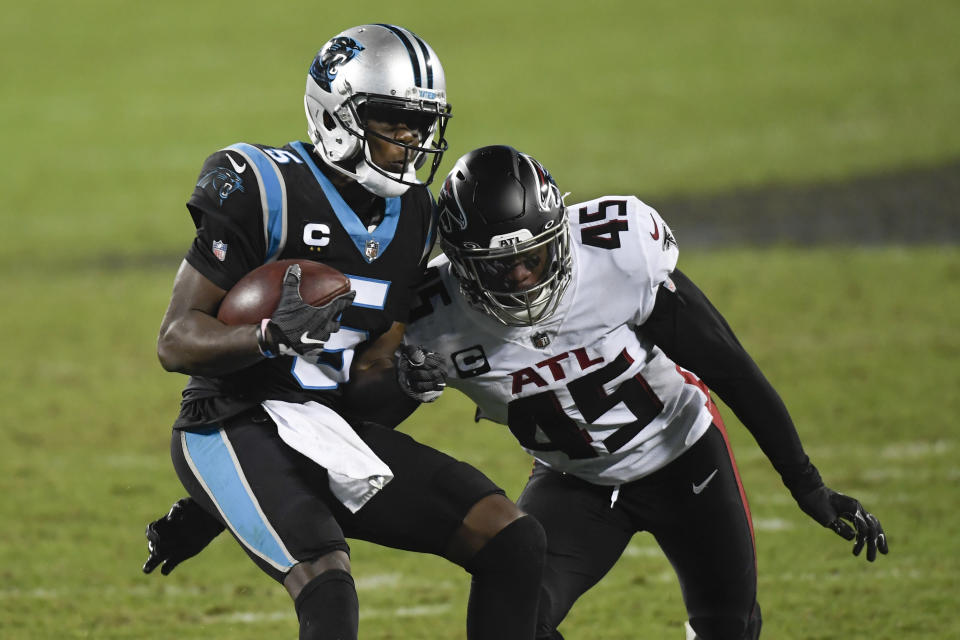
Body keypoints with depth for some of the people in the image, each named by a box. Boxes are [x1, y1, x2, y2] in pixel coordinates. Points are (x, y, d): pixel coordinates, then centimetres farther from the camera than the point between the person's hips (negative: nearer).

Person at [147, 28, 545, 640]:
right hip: (236, 427, -7)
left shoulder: (412, 218, 9)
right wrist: (274, 335, -31)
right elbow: (177, 342, -13)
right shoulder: (265, 192, -13)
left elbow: (365, 373, 11)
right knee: (328, 589, -31)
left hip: (332, 429, 7)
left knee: (514, 541, -4)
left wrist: (407, 382, -12)